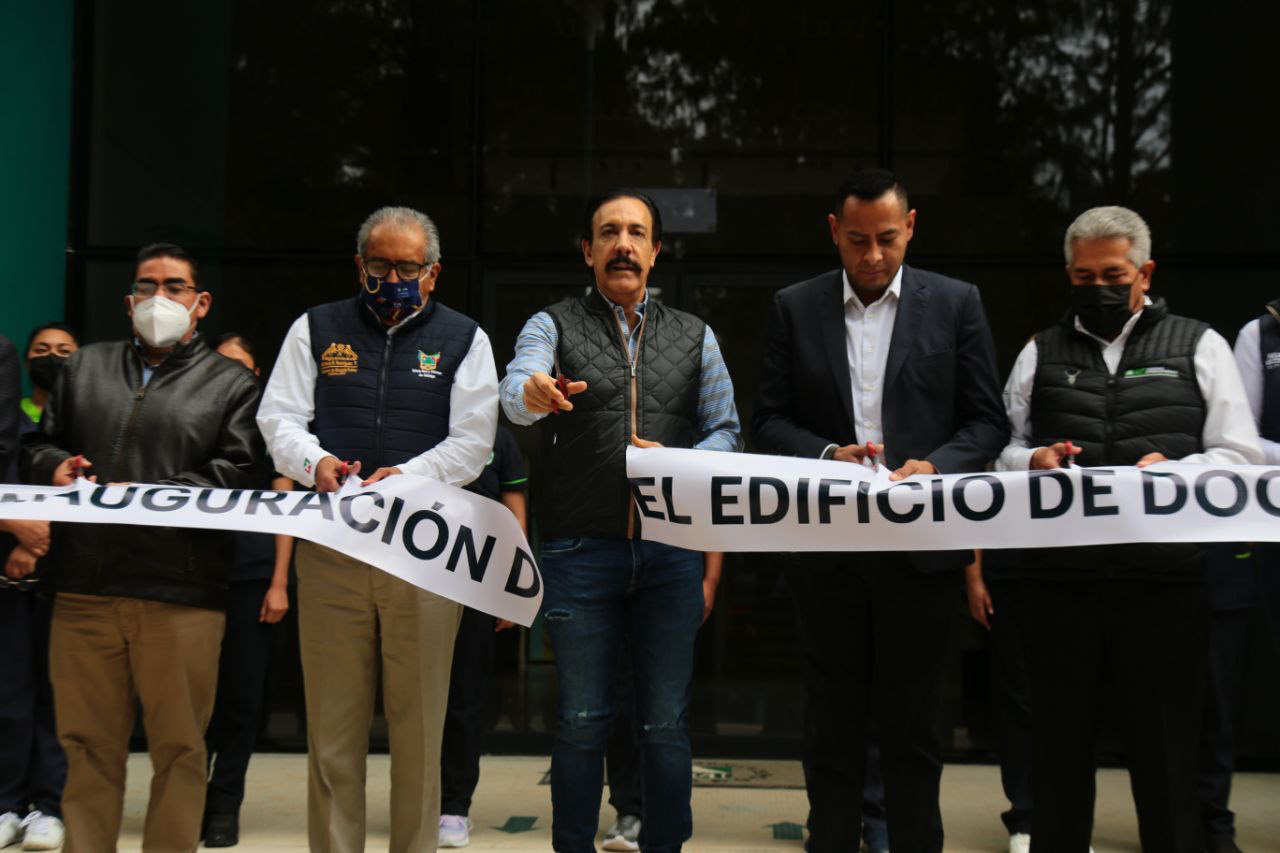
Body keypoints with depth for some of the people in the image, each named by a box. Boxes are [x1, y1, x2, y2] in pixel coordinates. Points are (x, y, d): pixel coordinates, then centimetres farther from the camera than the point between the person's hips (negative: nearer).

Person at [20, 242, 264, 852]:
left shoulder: (231, 383, 9)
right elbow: (37, 444, 22)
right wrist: (54, 465, -1)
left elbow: (235, 474, -3)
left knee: (179, 746, 2)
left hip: (181, 595, -3)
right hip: (83, 589, 3)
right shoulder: (85, 367, 20)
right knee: (88, 744, 9)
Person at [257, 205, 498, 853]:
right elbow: (278, 418, 8)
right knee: (332, 720, 5)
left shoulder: (463, 338, 10)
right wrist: (315, 461, -13)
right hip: (331, 550, 1)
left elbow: (472, 442, 1)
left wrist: (408, 475, -16)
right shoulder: (316, 329, 14)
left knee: (419, 722, 3)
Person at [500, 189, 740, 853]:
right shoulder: (554, 326, 5)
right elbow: (514, 392, -15)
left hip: (671, 553, 2)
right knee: (581, 721, 5)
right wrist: (536, 393, -39)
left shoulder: (693, 337, 13)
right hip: (580, 550, -2)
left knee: (666, 723, 6)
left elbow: (726, 431, 11)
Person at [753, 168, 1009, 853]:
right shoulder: (794, 308, 6)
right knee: (832, 721, 11)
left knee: (911, 722, 9)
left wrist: (934, 466, -16)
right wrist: (827, 454, -13)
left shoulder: (955, 303, 3)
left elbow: (987, 422, 2)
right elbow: (770, 419, 5)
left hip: (920, 544, -1)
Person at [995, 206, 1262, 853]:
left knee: (1167, 751, 5)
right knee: (1059, 747, 11)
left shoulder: (1199, 347, 9)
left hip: (1164, 581, -1)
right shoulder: (1040, 352, 14)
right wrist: (1032, 461, -9)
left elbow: (1240, 458, 3)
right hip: (1060, 585, 2)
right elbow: (1000, 451, 12)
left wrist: (1174, 470, -15)